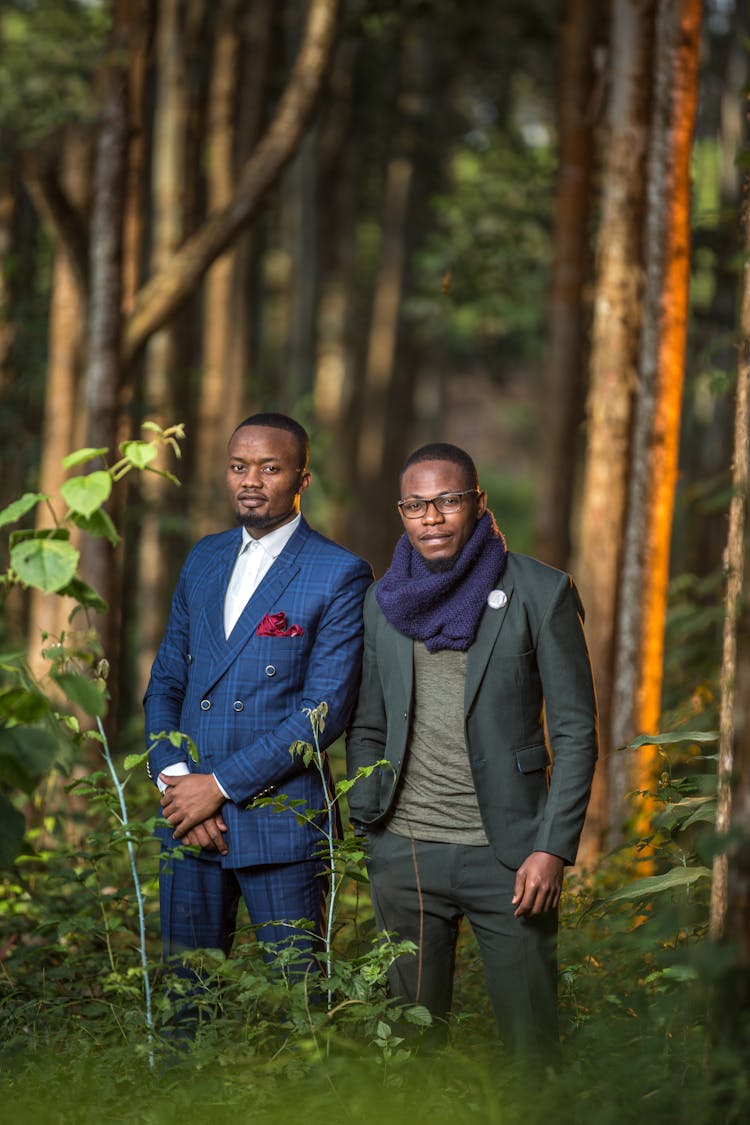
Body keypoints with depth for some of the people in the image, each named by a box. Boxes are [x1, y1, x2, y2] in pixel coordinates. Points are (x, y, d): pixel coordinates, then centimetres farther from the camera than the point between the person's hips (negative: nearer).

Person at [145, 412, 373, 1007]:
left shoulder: (340, 574, -5)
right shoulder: (205, 560, 14)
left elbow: (328, 708, -12)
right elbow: (166, 682, 15)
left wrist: (220, 784, -13)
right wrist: (174, 778, -4)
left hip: (279, 821, -5)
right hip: (189, 822, 5)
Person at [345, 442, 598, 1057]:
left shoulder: (541, 592, -3)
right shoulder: (383, 600, 9)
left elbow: (575, 730, -3)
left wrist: (553, 847, -11)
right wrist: (364, 824, 6)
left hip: (508, 854, -3)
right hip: (404, 852, 3)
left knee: (531, 1039, -1)